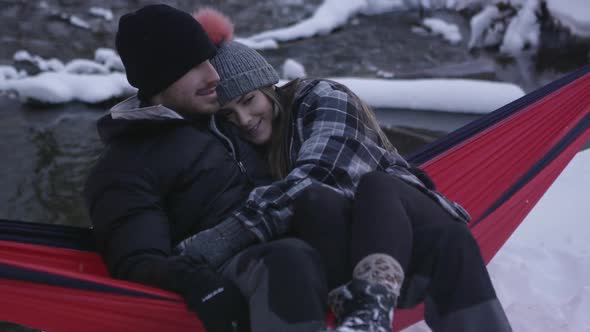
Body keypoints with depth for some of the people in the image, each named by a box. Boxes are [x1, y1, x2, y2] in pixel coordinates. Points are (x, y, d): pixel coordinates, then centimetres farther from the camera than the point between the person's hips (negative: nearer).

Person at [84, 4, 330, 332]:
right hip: (226, 276, -7)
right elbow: (136, 265, -9)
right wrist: (191, 279, -29)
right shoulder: (125, 168, 5)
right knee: (289, 260, -39)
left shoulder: (226, 122, 28)